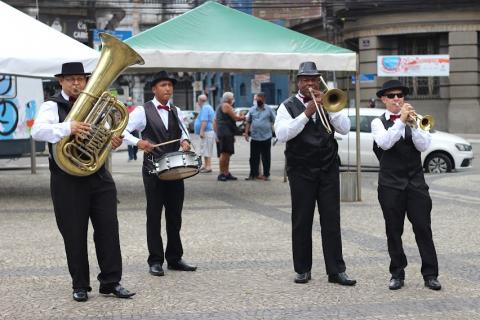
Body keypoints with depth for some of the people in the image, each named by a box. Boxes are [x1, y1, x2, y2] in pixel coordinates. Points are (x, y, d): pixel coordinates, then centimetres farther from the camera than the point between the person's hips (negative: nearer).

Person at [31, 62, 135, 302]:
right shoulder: (52, 106, -4)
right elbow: (37, 131, -22)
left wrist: (113, 141, -5)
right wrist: (68, 127, -39)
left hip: (99, 176, 5)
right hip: (68, 180, -4)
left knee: (108, 228, 2)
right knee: (74, 234, 3)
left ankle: (111, 282, 9)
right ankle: (80, 285, 14)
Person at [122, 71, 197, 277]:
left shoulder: (176, 112, 11)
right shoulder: (143, 111, -5)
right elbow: (122, 130, -12)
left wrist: (185, 141, 3)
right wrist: (138, 142, -29)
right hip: (153, 170, -5)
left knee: (175, 215, 9)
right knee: (154, 216, 1)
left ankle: (175, 258, 19)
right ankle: (155, 261, 7)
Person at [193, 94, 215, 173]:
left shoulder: (205, 108, -14)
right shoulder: (209, 107, 19)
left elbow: (204, 121, -23)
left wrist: (201, 131, -25)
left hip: (206, 131, -11)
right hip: (210, 131, 11)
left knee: (207, 150, -10)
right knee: (206, 150, 15)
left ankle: (208, 166, -11)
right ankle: (205, 166, 20)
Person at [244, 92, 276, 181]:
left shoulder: (269, 110, 2)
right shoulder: (252, 110, 8)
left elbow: (274, 121, 4)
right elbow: (248, 122, 11)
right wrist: (246, 132, 3)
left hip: (266, 137, -2)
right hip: (254, 137, 2)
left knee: (266, 157, 4)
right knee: (254, 157, 3)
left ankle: (266, 174, 10)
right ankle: (253, 174, 10)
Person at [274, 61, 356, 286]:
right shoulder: (288, 106, 3)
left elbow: (344, 128, 1)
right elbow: (282, 134, -13)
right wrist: (307, 113, -18)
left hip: (328, 169, 2)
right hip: (301, 172, -2)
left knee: (331, 221, 0)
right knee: (301, 222, 2)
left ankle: (336, 271, 2)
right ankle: (303, 269, 11)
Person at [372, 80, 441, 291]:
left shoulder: (414, 119, 9)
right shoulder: (378, 122, 3)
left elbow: (423, 146, -5)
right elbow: (384, 143, -17)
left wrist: (412, 124, -17)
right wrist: (401, 121, -23)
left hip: (416, 182, 1)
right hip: (390, 184, -1)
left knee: (423, 228, -2)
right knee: (394, 231, 4)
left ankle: (430, 275, 3)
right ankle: (397, 274, 14)